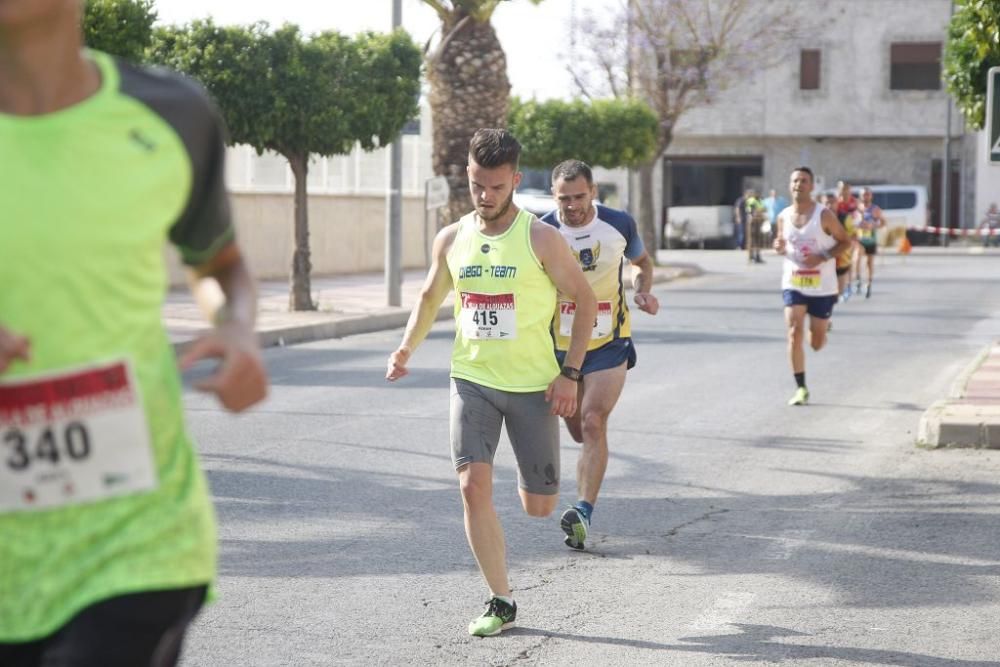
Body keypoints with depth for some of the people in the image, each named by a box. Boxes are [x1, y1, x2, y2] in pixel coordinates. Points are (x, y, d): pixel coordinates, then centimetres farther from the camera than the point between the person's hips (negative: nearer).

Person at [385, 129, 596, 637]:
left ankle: (532, 475, 44)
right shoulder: (451, 240, 2)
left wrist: (570, 373, -9)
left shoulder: (540, 238, -9)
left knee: (539, 505, 5)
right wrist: (406, 349, 3)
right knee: (473, 485, -14)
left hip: (534, 384, -2)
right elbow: (430, 297, 19)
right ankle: (500, 602, -2)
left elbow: (585, 299, -3)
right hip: (472, 379, 2)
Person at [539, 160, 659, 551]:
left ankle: (584, 511, -19)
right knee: (578, 430, 12)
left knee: (593, 423, -16)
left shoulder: (619, 224, -7)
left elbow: (641, 261, 13)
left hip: (609, 342, -1)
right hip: (559, 344, 1)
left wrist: (642, 291, -6)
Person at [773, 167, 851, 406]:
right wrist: (779, 248, -8)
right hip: (793, 284, 2)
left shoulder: (824, 215, -10)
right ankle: (800, 388, -8)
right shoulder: (783, 217, 1)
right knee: (794, 332, -16)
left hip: (821, 287, -2)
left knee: (816, 343, 6)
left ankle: (821, 327, 47)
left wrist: (823, 257, -19)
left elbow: (845, 241, -3)